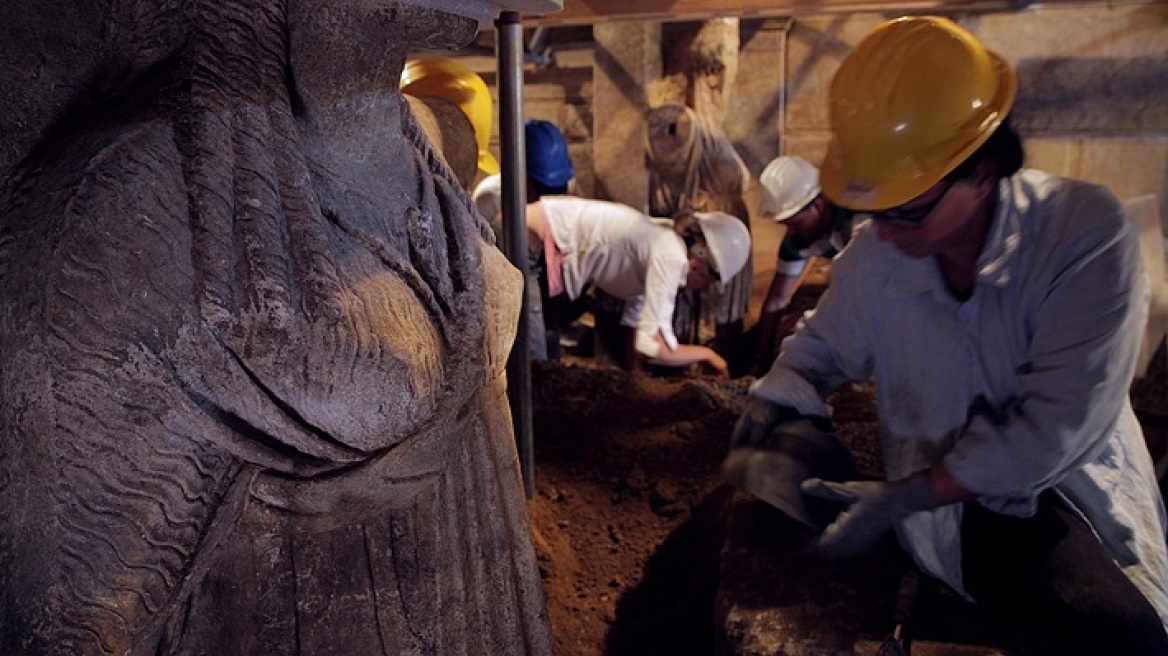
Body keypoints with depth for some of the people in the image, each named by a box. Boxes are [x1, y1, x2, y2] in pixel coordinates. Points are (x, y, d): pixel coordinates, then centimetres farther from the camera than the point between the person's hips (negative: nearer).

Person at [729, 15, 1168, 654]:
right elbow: (819, 349, 9)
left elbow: (1055, 428, -22)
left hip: (1069, 486, 0)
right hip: (950, 501, 0)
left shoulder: (1087, 234, -18)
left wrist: (899, 500, -23)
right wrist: (764, 413, -10)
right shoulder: (875, 254, -9)